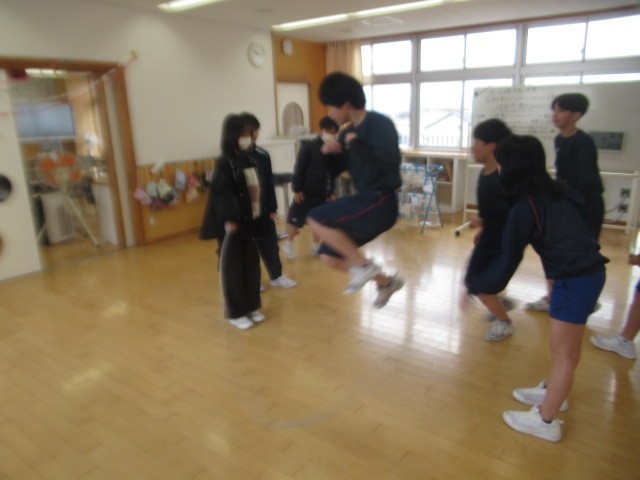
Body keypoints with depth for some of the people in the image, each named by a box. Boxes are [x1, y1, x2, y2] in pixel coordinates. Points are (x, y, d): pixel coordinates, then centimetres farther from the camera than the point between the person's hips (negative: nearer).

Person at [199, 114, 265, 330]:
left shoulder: (247, 160, 9)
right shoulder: (224, 163, -13)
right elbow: (221, 194, -17)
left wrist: (256, 215, 12)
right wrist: (229, 220, -21)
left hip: (249, 221, 7)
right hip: (233, 223, -7)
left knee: (252, 265, 14)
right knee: (232, 268, 4)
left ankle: (251, 307, 28)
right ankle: (235, 313, 16)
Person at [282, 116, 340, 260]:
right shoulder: (308, 146, -11)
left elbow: (332, 172, 11)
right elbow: (299, 169, -11)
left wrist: (331, 192, 12)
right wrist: (296, 189, -13)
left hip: (322, 194, 5)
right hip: (305, 192, -5)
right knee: (296, 219, 2)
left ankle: (316, 245, 31)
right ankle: (288, 243, 22)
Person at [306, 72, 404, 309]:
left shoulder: (380, 123, -13)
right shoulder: (348, 132, 11)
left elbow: (390, 162, -29)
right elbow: (334, 171, 18)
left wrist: (356, 145, -20)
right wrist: (328, 153, -3)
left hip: (380, 202, -9)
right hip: (366, 201, 9)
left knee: (316, 219, -18)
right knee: (329, 257, 10)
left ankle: (364, 265, -6)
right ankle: (386, 282, 24)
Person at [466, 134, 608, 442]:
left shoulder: (524, 207, -14)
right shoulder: (554, 190, 8)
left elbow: (507, 259, -10)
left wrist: (474, 286, 0)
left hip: (575, 280, -9)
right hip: (588, 272, 9)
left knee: (563, 352, 2)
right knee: (565, 347, 23)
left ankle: (545, 421, 16)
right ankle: (553, 391, 43)